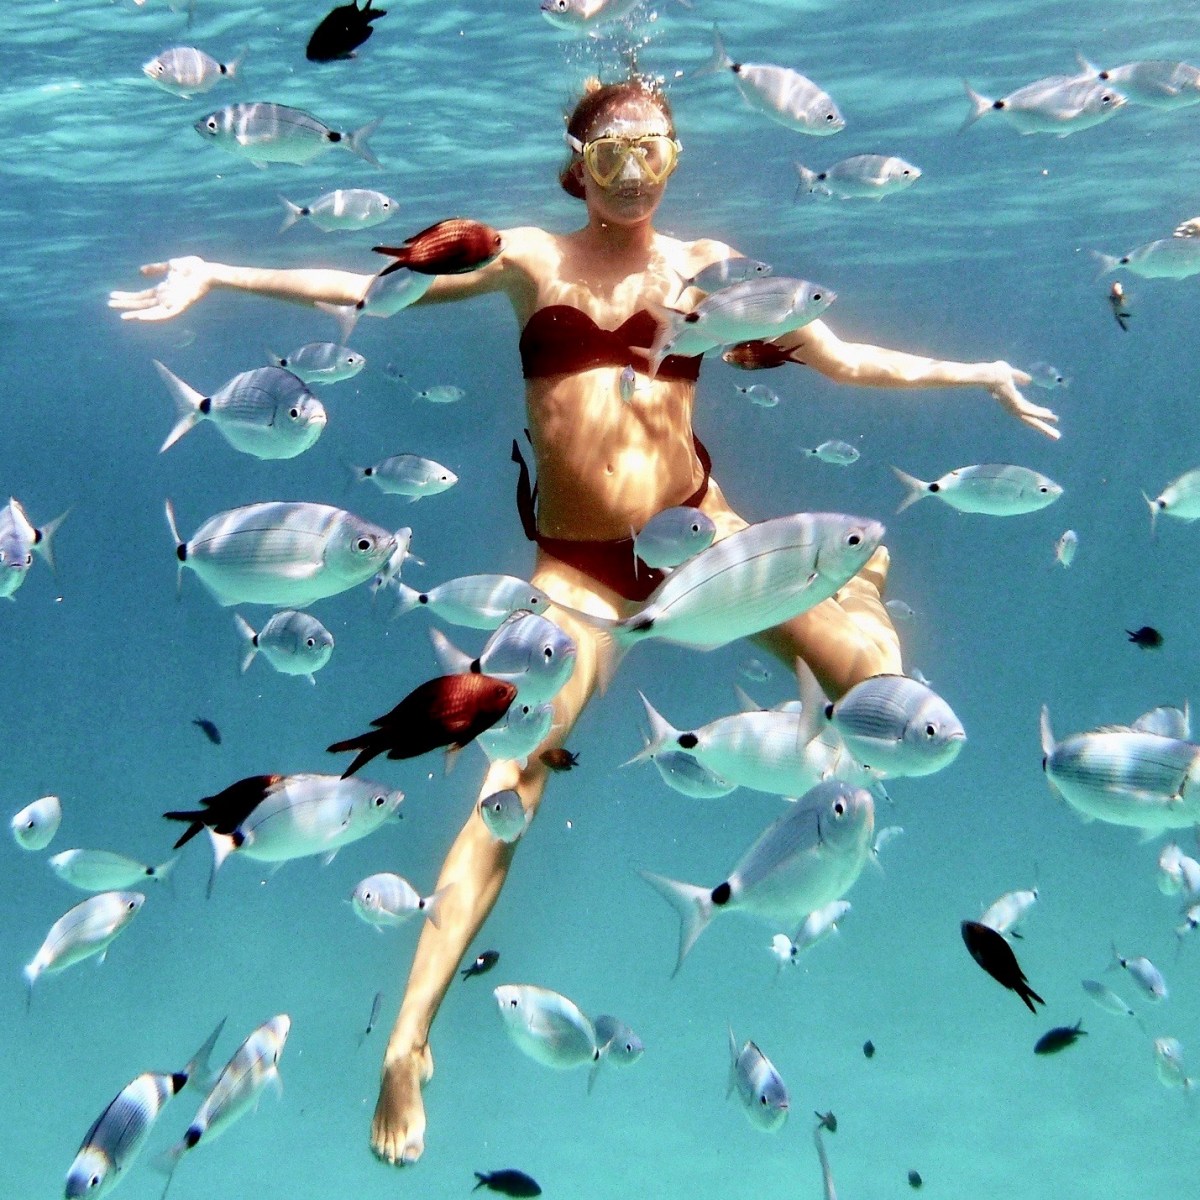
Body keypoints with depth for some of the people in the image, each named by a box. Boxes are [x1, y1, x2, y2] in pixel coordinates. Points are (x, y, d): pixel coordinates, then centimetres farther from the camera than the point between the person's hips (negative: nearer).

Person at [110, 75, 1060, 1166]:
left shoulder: (709, 265, 7)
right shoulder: (533, 258, 5)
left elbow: (846, 360, 10)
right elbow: (371, 286, 3)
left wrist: (980, 375, 7)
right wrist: (218, 276, -1)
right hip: (577, 563, -1)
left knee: (867, 665, -10)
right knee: (512, 774, -11)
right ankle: (407, 1043, -1)